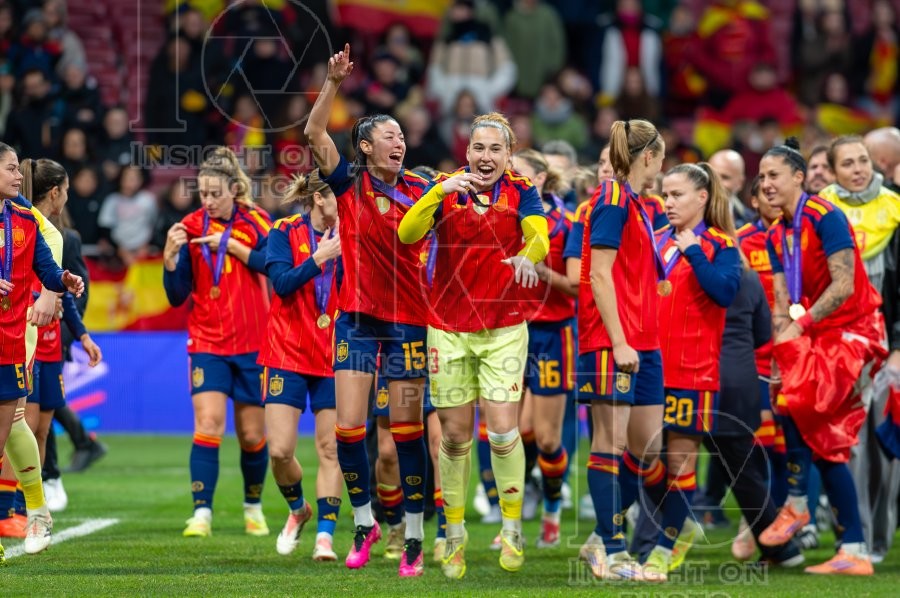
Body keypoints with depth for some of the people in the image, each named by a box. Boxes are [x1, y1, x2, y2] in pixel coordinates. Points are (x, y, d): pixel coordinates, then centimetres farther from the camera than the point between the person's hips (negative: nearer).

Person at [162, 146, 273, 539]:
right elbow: (177, 296, -2)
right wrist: (171, 255, -17)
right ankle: (201, 514, -17)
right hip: (207, 343, 0)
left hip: (253, 343, 0)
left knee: (252, 434, 7)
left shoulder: (255, 221, -1)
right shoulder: (191, 227, -1)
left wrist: (231, 244, -19)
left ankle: (253, 507, 28)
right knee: (208, 424, -17)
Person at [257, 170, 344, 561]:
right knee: (280, 451, -5)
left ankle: (325, 536, 1)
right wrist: (319, 257, -25)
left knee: (331, 449, -3)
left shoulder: (345, 238, 4)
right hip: (287, 354, -2)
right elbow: (282, 283, -15)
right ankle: (298, 510, 23)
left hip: (334, 356, 2)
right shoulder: (284, 233, -3)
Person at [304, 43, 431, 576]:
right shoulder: (349, 184, 1)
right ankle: (365, 522, 16)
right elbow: (315, 133, -9)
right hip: (357, 315, 0)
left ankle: (415, 537, 6)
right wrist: (335, 83, -21)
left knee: (407, 431, 1)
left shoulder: (419, 189, 3)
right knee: (348, 428, -3)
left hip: (407, 317, 0)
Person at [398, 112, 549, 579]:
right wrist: (441, 191, -31)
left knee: (502, 430, -9)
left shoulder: (522, 192, -1)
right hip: (448, 327, 1)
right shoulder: (445, 188, -1)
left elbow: (538, 236, -20)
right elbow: (407, 233, -16)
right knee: (454, 434, 3)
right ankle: (454, 533, 16)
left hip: (504, 328, -1)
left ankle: (512, 526, 7)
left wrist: (528, 256, -43)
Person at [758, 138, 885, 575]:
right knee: (828, 443, 2)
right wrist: (779, 357, -7)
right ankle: (854, 552, 7)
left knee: (797, 397, -24)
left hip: (852, 330, -9)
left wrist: (801, 325, -22)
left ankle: (795, 503, -12)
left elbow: (843, 285, -20)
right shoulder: (776, 235, 11)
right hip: (819, 335, 9)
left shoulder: (824, 217, -13)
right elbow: (782, 303, 6)